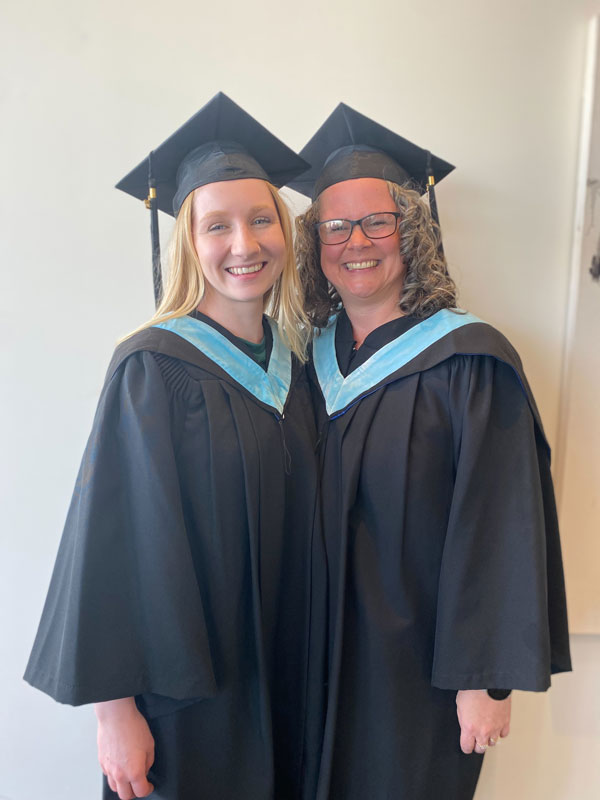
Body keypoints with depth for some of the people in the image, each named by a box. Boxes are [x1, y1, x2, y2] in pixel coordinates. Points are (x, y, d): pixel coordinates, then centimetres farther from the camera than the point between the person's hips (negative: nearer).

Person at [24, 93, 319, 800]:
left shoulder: (293, 368, 1)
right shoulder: (153, 369, -17)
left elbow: (297, 530, 8)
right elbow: (117, 537, -16)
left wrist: (307, 668, 9)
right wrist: (114, 709, -14)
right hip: (182, 687, -5)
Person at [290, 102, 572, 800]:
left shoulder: (469, 362, -15)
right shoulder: (311, 358, 0)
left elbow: (499, 529, -16)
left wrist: (487, 678, -14)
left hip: (420, 661, -4)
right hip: (324, 651, 5)